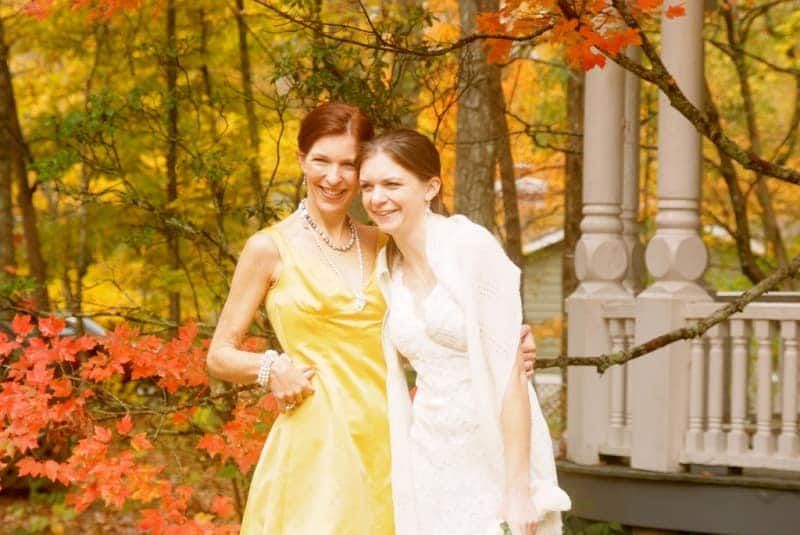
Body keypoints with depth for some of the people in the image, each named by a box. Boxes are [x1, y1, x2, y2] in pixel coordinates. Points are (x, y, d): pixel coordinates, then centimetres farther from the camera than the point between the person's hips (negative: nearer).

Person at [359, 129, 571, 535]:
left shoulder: (471, 246, -13)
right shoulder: (386, 269, 6)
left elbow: (509, 371, -17)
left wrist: (519, 489, -20)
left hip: (497, 458, -6)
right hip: (430, 462, 6)